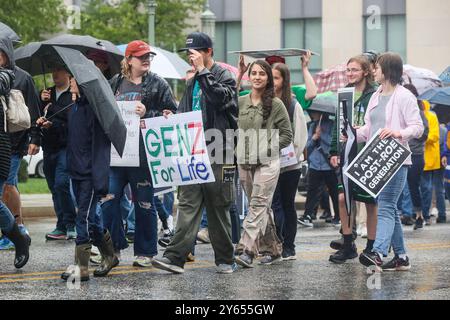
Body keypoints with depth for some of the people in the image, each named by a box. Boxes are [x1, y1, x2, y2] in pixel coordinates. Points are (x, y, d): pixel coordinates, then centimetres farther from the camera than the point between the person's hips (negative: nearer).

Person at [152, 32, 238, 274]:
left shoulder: (225, 77, -2)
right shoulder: (193, 83, 19)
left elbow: (221, 97, -23)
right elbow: (184, 113, 24)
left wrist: (202, 71, -18)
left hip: (217, 153, -5)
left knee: (218, 208, 2)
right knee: (188, 203, -5)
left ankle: (225, 260, 13)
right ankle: (176, 257, -14)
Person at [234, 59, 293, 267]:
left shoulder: (275, 104, -4)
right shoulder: (240, 102, 8)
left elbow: (287, 135, -2)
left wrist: (267, 148, -10)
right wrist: (239, 147, 2)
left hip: (267, 163, -5)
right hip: (244, 162, 5)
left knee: (258, 205, -14)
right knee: (262, 208, 12)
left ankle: (247, 249, -22)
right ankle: (272, 249, 21)